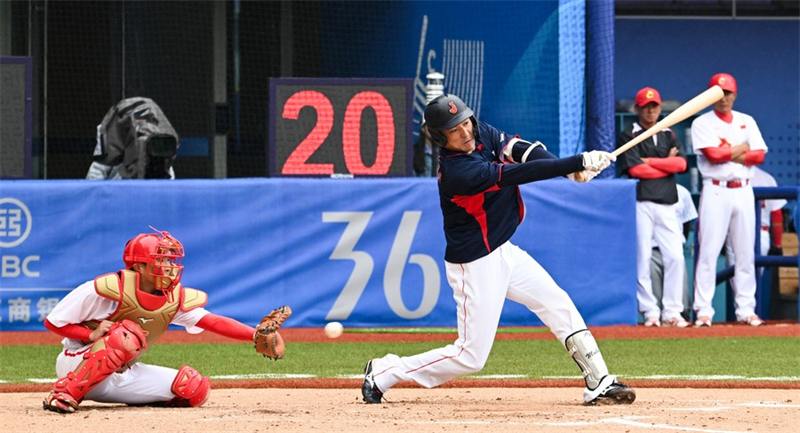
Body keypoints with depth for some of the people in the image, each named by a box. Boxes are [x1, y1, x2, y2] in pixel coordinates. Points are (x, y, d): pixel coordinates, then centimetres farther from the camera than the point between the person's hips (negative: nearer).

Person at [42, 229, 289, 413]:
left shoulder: (175, 299, -3)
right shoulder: (109, 289, -20)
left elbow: (213, 322, -13)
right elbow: (53, 322, -13)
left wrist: (256, 336, -27)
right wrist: (93, 335, -28)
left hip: (121, 375, 6)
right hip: (77, 363, -6)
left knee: (194, 389, -8)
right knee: (128, 336, -37)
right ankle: (66, 393, -29)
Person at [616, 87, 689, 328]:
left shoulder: (669, 135, 17)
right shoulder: (629, 135, 3)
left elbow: (681, 163, 1)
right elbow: (635, 169, -10)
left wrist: (649, 161, -5)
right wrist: (667, 164, -2)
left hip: (666, 204, 4)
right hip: (641, 203, -4)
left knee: (676, 257, -4)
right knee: (642, 257, -5)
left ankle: (672, 312, 1)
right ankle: (650, 311, -1)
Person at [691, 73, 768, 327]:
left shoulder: (747, 122, 14)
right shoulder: (702, 123, 3)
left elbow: (759, 155, 2)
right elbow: (713, 154, -13)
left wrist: (728, 154, -7)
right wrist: (741, 149, -1)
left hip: (743, 191, 4)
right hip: (716, 191, -4)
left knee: (746, 253, 3)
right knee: (708, 251, -9)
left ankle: (745, 309, 7)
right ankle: (703, 311, -9)